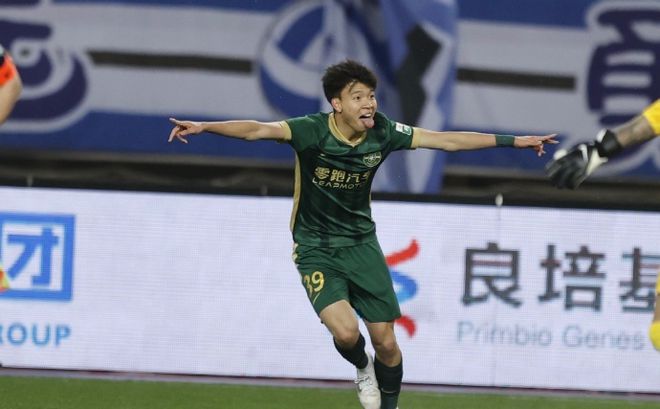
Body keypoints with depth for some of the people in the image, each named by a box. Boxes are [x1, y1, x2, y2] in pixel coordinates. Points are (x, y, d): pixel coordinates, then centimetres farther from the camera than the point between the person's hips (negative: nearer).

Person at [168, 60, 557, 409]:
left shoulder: (383, 132, -10)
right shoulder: (313, 131, -20)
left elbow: (447, 140, -4)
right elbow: (257, 130, -32)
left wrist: (515, 141, -4)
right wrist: (203, 126, -48)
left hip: (361, 242, 4)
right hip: (316, 247, -4)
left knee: (385, 339, 2)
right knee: (346, 331, -22)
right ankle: (362, 368, 14)